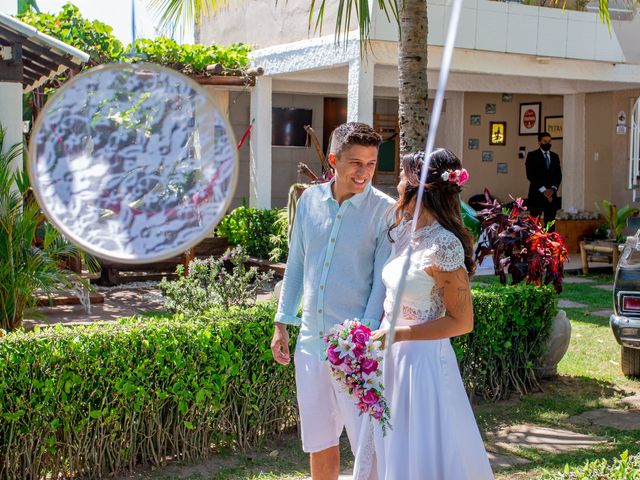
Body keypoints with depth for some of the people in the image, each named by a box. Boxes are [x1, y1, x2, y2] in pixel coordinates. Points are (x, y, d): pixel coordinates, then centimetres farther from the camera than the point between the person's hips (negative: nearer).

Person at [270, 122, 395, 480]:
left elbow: (383, 278, -9)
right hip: (311, 341, 5)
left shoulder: (384, 210, -7)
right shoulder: (310, 200, 7)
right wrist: (282, 323, 14)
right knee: (319, 442, 15)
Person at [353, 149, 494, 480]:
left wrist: (396, 334, -20)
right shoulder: (404, 230, 4)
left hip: (422, 360, -8)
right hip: (392, 358, 8)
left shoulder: (444, 246, -19)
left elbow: (462, 322, -16)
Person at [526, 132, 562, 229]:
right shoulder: (532, 155, 0)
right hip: (537, 194, -4)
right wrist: (543, 190, -13)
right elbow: (530, 175, -8)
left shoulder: (555, 156, 15)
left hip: (551, 195, 4)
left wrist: (553, 189, -6)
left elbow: (558, 175, 11)